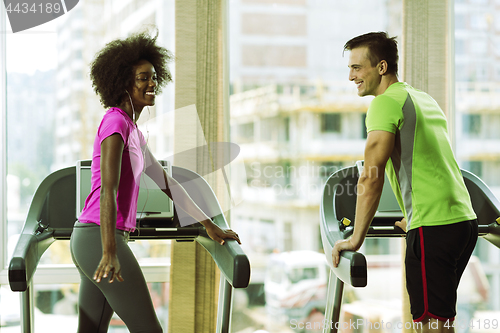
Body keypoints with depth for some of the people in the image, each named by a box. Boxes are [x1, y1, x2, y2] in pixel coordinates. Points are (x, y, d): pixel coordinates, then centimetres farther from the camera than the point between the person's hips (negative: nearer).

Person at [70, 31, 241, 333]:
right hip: (100, 239, -10)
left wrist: (209, 225, 27)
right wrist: (110, 252, -29)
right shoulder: (115, 122, -10)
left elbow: (165, 182, 25)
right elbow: (108, 190, -21)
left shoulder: (132, 130, 20)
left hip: (88, 240, 10)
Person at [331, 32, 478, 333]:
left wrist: (355, 239, -14)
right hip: (465, 219, 9)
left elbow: (371, 177, -16)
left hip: (433, 228, -9)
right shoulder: (426, 100, 19)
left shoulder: (385, 103, -8)